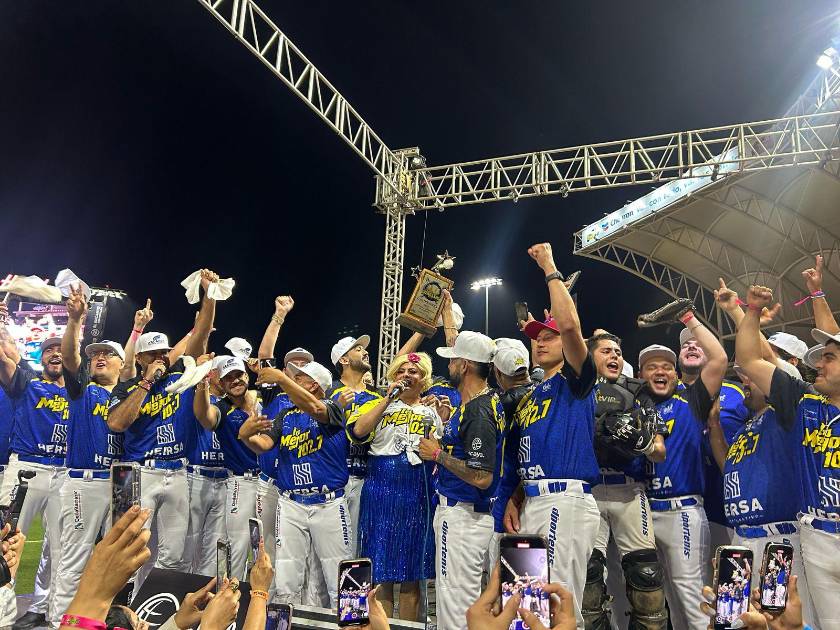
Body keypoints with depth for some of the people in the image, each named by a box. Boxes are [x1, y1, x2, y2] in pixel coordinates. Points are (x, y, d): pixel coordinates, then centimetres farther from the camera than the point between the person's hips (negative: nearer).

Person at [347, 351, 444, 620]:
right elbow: (357, 431, -12)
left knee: (411, 575, 9)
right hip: (381, 493, -1)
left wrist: (443, 417, -8)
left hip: (417, 496, 1)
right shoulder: (380, 405, 7)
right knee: (381, 569, 5)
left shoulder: (433, 411, 10)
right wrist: (388, 398, -11)